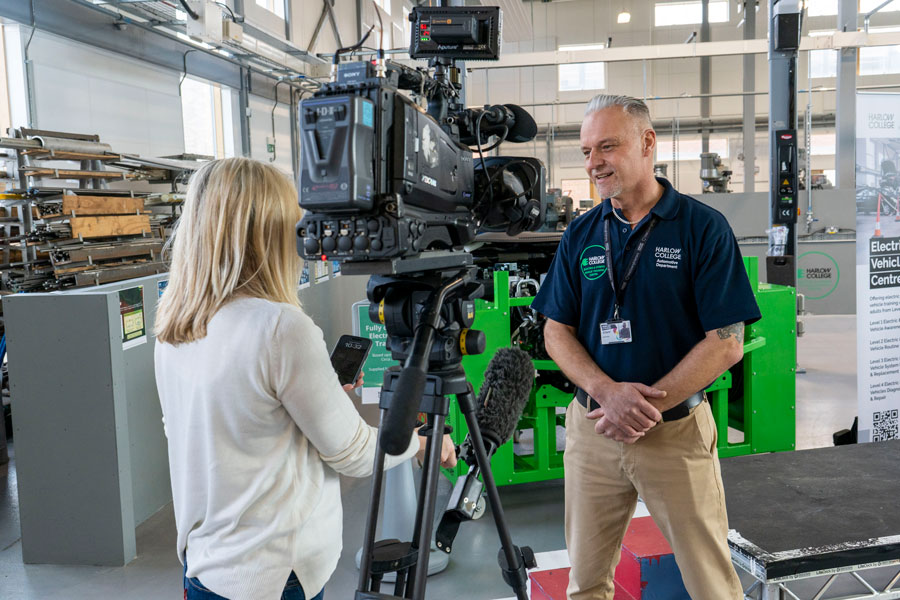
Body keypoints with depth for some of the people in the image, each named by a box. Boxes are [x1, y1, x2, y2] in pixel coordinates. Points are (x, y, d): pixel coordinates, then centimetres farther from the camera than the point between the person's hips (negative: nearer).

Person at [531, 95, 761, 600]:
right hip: (592, 426, 3)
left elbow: (727, 343, -11)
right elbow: (557, 332, 3)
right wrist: (608, 392, -15)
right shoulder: (581, 234, 4)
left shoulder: (704, 228, -7)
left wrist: (649, 406, -17)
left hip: (677, 431, -3)